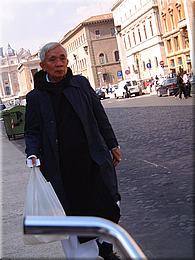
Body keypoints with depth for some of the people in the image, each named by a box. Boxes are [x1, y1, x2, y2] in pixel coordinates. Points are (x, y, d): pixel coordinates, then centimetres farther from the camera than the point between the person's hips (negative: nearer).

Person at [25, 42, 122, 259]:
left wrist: (113, 145, 12)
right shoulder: (35, 97, 1)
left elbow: (100, 117, 10)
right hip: (63, 169, -1)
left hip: (94, 160, 2)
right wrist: (33, 154, -15)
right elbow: (32, 131, 4)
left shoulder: (81, 84, 6)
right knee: (77, 213, 6)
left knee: (108, 208, 4)